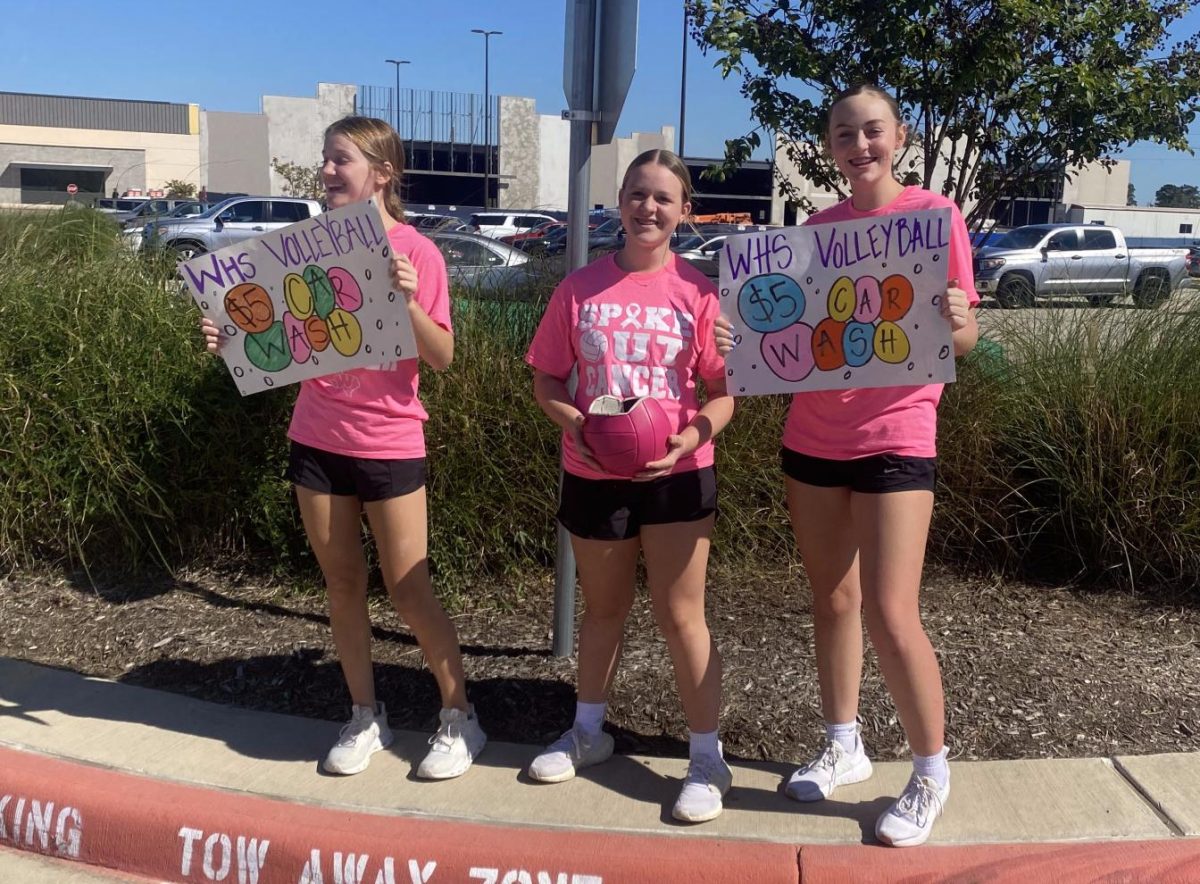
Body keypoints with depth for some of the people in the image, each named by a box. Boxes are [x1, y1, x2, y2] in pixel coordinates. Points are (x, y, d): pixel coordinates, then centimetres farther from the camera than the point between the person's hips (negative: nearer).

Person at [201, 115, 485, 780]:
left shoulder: (415, 252, -8)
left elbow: (442, 358, -12)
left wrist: (408, 299, -26)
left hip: (389, 445, -5)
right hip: (317, 440, 5)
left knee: (409, 593, 1)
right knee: (342, 585, 12)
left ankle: (459, 718, 20)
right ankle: (365, 718, 29)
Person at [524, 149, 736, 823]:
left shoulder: (697, 292, -4)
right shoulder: (581, 288, 0)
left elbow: (723, 393, -2)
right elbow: (546, 378, 5)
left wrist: (689, 439, -20)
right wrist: (573, 422, -14)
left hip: (677, 477, -2)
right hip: (593, 476, 3)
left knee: (681, 616, 3)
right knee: (603, 609, 19)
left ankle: (708, 759, 18)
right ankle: (588, 731, 39)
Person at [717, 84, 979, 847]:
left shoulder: (934, 213, -5)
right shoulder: (819, 227, 8)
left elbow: (965, 337, -6)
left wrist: (955, 321, -29)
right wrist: (744, 341, -9)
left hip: (894, 439, -5)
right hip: (812, 437, 5)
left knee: (889, 613, -6)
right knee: (832, 598, 12)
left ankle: (932, 773, 13)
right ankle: (844, 746, 28)